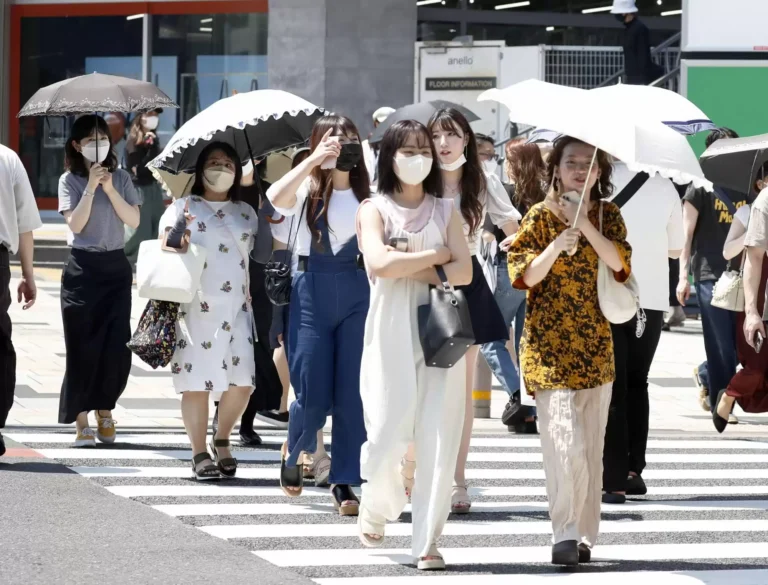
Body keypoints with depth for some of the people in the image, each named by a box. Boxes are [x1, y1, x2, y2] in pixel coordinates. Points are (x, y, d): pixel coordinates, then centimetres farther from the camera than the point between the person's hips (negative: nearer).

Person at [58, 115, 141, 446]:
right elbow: (76, 224, -11)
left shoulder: (121, 178, 8)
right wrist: (91, 187, -15)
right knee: (83, 345, -5)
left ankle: (105, 410, 15)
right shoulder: (70, 180, 1)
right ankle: (82, 421, 0)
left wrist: (109, 189, -11)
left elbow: (134, 220, -2)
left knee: (117, 344, -4)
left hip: (116, 267, 2)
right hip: (83, 268, -2)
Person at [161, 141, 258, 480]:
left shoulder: (246, 213, 17)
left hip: (236, 308, 3)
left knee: (243, 381, -6)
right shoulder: (184, 208, 8)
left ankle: (222, 440, 18)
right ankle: (200, 455, 3)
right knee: (197, 382, -5)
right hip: (194, 308, -3)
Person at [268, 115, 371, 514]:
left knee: (352, 394, -2)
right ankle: (294, 451, 28)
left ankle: (344, 482, 5)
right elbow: (276, 197, -20)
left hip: (357, 291, 2)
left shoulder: (367, 194, 8)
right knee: (313, 393, -3)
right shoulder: (308, 189, 4)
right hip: (312, 291, -2)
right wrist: (314, 159, -17)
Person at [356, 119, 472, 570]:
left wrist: (409, 268, -10)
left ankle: (428, 541, -2)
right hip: (391, 335, -2)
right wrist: (437, 254, -5)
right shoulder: (374, 210, 6)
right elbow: (380, 264, -13)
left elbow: (464, 272, 0)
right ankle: (376, 510, 25)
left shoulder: (446, 211, 13)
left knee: (439, 440, -5)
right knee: (387, 437, -5)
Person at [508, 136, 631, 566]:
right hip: (551, 346, -4)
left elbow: (620, 263, -7)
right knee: (567, 443, -15)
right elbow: (526, 276, -6)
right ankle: (566, 534, -11)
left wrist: (585, 225, -14)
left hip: (596, 345, 4)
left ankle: (584, 535, 17)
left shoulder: (608, 216, 9)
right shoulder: (540, 216, 0)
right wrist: (558, 245, -20)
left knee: (593, 446, 8)